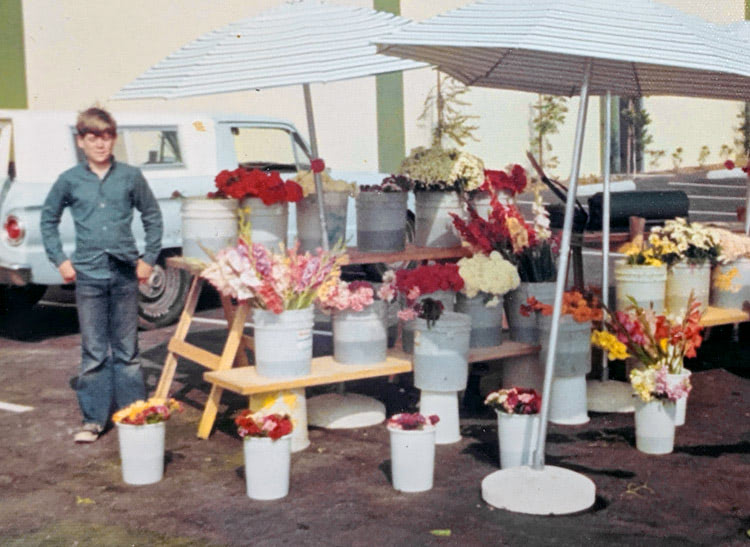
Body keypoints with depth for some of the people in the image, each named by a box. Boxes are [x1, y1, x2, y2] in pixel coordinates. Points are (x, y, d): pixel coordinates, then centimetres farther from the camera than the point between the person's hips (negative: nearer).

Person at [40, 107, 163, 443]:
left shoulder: (131, 177, 3)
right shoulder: (69, 181, 3)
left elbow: (152, 216, 12)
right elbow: (48, 220, 15)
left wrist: (149, 258, 7)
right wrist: (60, 260, 7)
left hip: (125, 274, 0)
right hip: (88, 275, 0)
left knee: (127, 349, 9)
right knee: (94, 353, 4)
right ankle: (93, 419, 12)